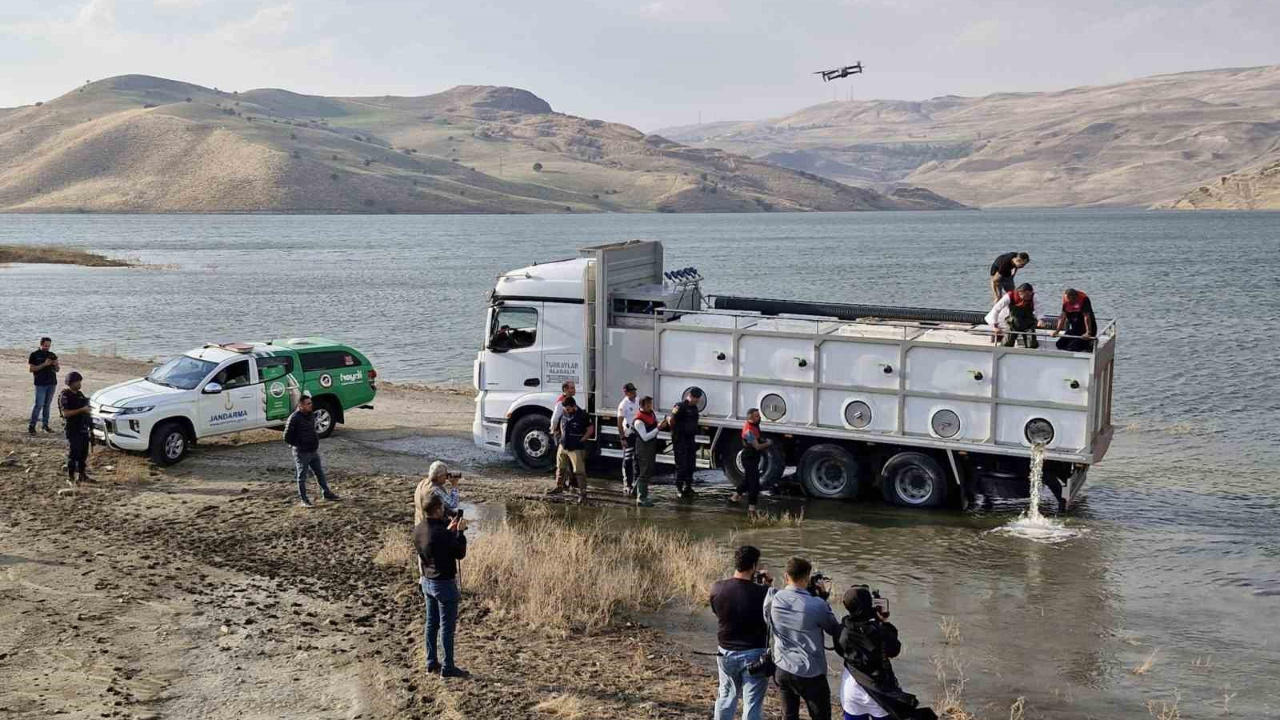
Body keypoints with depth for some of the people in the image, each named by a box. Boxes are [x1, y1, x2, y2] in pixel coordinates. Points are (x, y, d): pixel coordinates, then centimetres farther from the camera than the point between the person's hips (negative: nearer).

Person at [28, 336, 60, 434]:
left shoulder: (52, 355, 12)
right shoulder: (34, 355, -1)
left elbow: (57, 370, 15)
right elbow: (31, 368, -9)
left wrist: (56, 365, -8)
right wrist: (44, 364, -17)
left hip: (52, 383, 4)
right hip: (40, 384, -4)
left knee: (47, 404, 8)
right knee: (38, 405, -9)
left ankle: (45, 424, 12)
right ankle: (31, 425, -4)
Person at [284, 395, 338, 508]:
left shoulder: (311, 415, 4)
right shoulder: (294, 418, -19)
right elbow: (287, 437, -15)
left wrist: (316, 442, 11)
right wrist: (298, 445, -6)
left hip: (314, 451, 7)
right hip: (302, 453, -7)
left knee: (320, 473, 16)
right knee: (302, 477, 5)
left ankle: (327, 494, 28)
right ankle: (302, 499, 14)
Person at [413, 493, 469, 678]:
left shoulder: (418, 530, -2)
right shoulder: (441, 534, -26)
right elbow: (460, 554, -15)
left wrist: (449, 529, 9)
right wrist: (460, 532, -7)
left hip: (427, 581, 8)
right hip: (444, 583, -8)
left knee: (431, 623, 18)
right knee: (447, 626, 3)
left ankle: (432, 662, 27)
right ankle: (448, 667, 10)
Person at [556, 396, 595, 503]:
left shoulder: (582, 416, -14)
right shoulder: (564, 414, 3)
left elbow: (590, 429, -6)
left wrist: (582, 440, -8)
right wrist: (562, 436, 12)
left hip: (576, 448, -6)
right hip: (564, 446, 6)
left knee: (579, 471, -8)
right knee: (567, 470, 16)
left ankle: (582, 493, -5)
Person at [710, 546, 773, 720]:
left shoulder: (717, 588, -10)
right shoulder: (762, 592, -20)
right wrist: (768, 586, 1)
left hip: (726, 652, 4)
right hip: (754, 654, -4)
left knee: (726, 695, 22)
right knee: (752, 703, 5)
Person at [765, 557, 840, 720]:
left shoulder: (772, 599, -9)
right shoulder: (816, 605, -21)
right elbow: (835, 630, -5)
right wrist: (824, 598, 2)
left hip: (782, 670, 5)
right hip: (810, 674, -4)